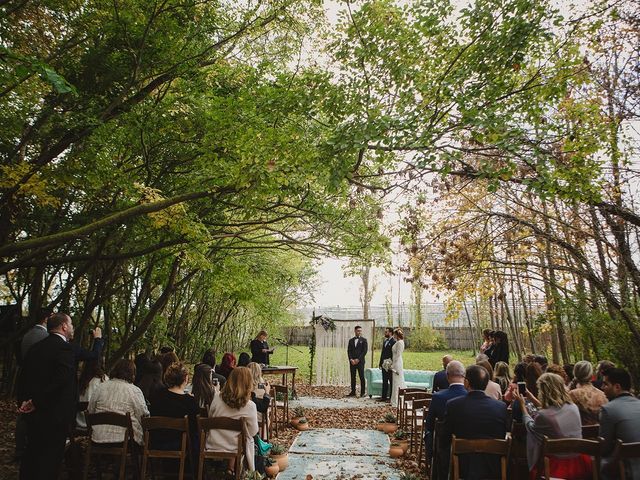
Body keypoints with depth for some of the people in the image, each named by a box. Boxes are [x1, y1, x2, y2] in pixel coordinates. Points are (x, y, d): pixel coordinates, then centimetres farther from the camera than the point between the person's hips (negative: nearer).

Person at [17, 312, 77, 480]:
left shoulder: (36, 347, 8)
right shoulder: (65, 349, -17)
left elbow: (23, 377, 9)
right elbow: (60, 381, -26)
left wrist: (23, 401, 11)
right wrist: (36, 402, -15)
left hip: (33, 415, 8)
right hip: (54, 416, -8)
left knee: (31, 454, 21)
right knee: (50, 460, 3)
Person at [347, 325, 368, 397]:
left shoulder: (364, 340, 3)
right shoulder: (351, 340, 13)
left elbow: (365, 351, -5)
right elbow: (348, 351, 8)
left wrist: (358, 359, -11)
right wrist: (351, 359, -7)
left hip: (360, 361, -3)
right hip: (352, 361, 3)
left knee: (362, 377, -3)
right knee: (352, 377, 5)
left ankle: (362, 392, 2)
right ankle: (353, 392, 11)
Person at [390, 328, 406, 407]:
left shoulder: (399, 342, -16)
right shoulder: (398, 342, 13)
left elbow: (398, 355, -19)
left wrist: (393, 365, -17)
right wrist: (392, 362, 16)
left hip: (397, 363, -10)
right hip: (396, 363, 10)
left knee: (397, 382, -4)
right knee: (396, 381, 13)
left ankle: (396, 401, 1)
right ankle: (395, 400, 20)